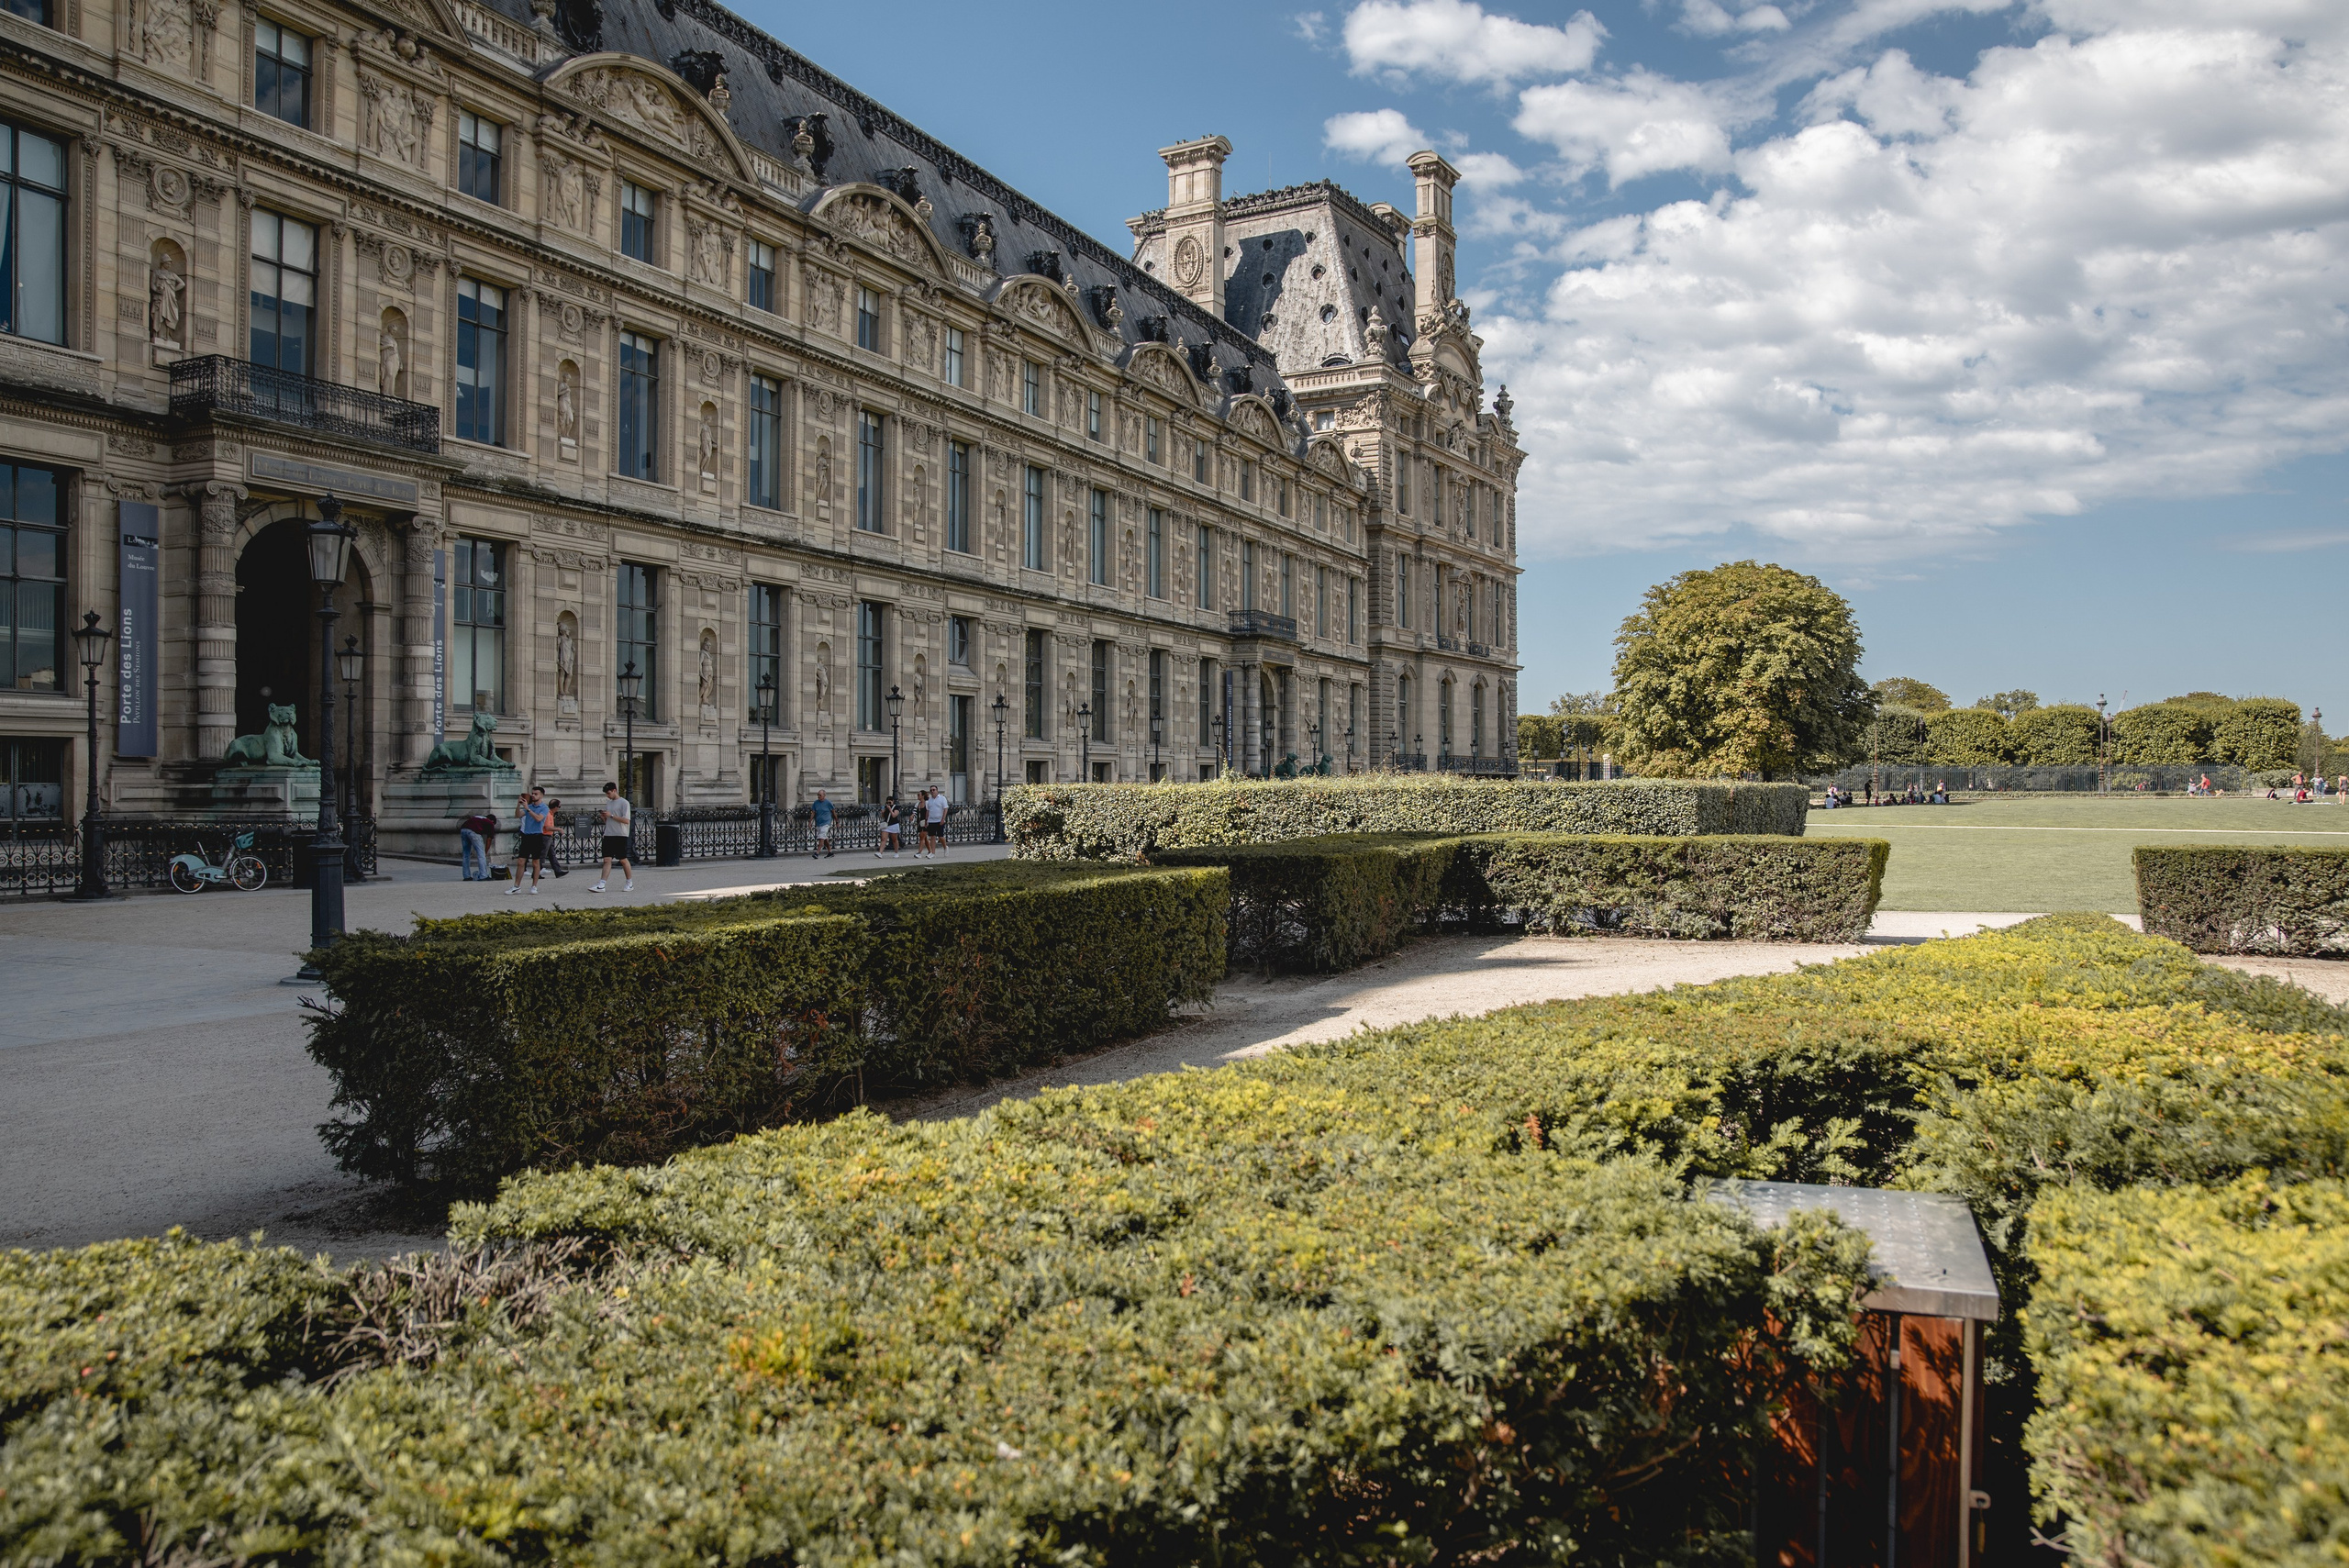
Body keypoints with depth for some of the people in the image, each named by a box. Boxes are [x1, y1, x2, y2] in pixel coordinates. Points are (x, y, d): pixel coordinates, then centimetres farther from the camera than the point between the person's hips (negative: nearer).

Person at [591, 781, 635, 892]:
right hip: (608, 835, 6)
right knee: (607, 860, -3)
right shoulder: (608, 803, 18)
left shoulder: (624, 803, -5)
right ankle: (601, 885, -11)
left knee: (623, 860, 1)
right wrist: (603, 816, 2)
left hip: (620, 836, -6)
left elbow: (626, 820, -14)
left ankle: (630, 884, 14)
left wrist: (611, 816, -16)